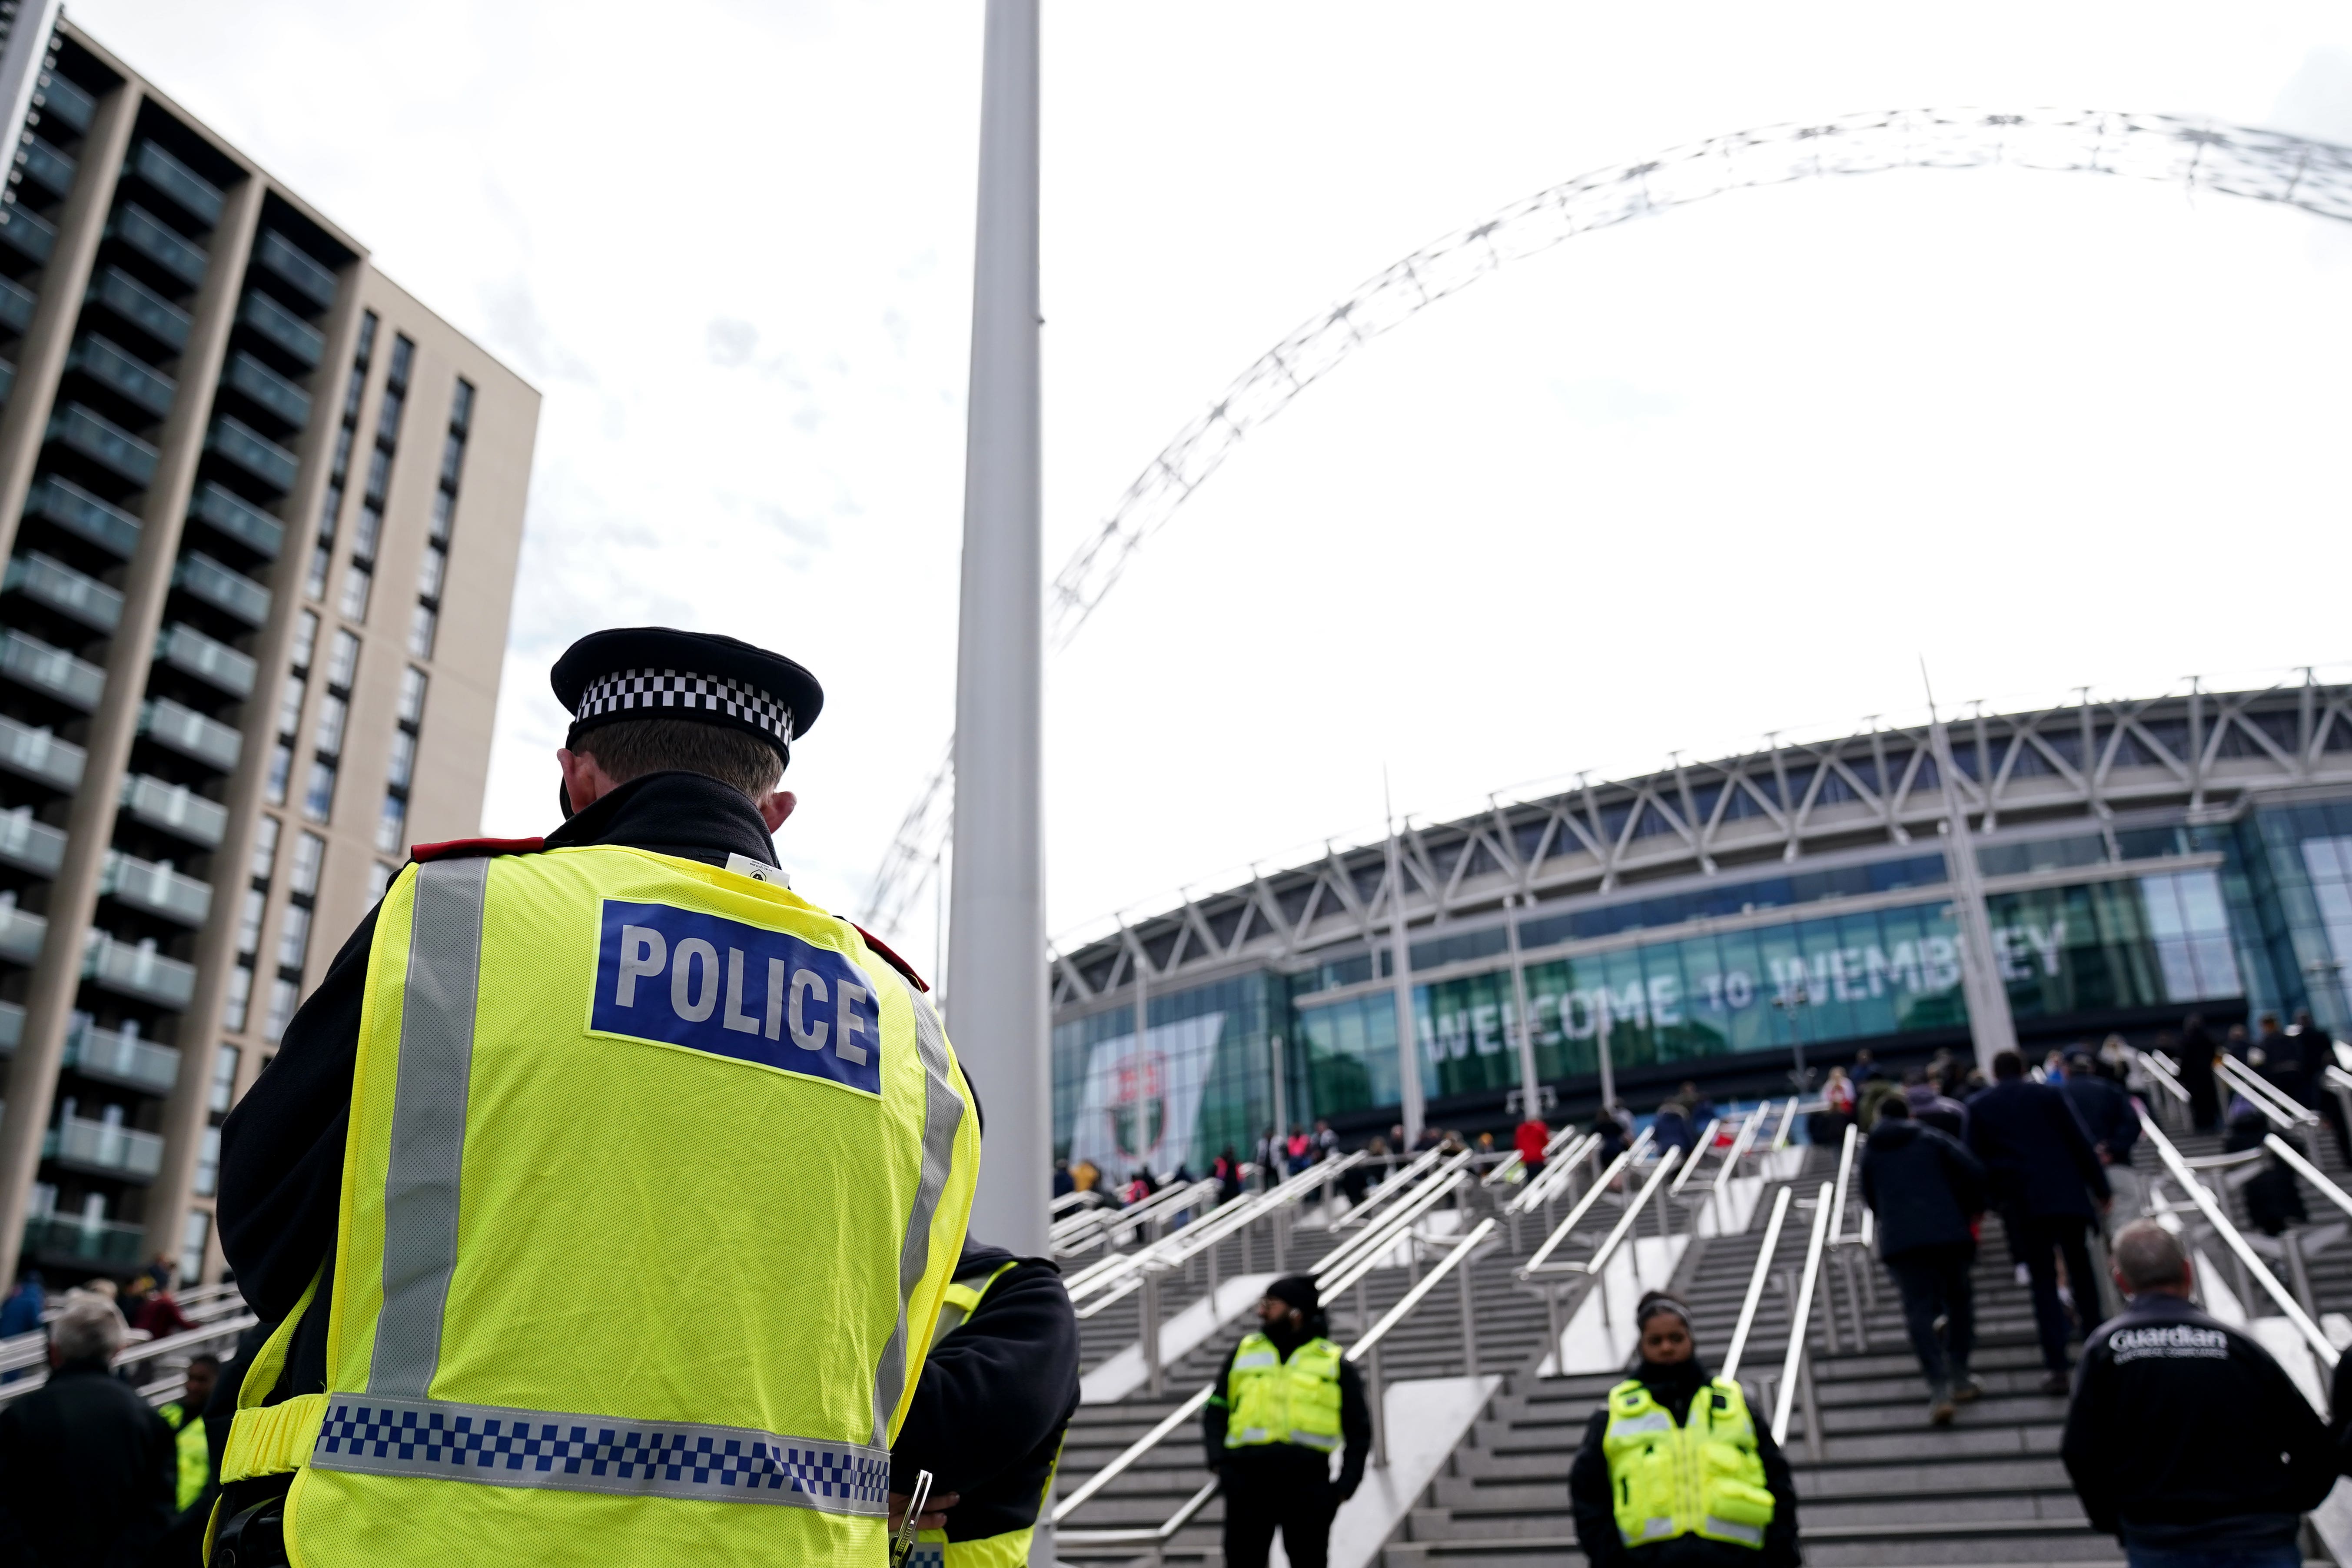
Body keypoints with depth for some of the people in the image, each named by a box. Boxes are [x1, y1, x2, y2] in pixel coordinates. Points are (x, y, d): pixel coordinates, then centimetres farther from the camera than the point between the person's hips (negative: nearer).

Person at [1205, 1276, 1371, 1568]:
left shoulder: (1333, 1363, 10)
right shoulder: (1245, 1352, 14)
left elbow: (1358, 1430, 12)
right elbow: (1216, 1410, 13)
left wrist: (1346, 1485, 0)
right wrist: (1218, 1461, -3)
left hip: (1308, 1486, -1)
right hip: (1248, 1481, 1)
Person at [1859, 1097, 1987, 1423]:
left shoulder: (1870, 1152, 16)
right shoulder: (1934, 1139, 11)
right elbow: (1973, 1172, 0)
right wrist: (1970, 1212, 15)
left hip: (1899, 1240, 0)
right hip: (1949, 1232, 0)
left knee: (1919, 1310, -3)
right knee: (1959, 1299, 19)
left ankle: (1939, 1389, -17)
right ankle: (1960, 1377, 17)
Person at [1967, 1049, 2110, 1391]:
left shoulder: (1979, 1107, 6)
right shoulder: (2050, 1094, 5)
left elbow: (1977, 1160, 4)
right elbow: (2081, 1144, 1)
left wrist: (1986, 1201, 14)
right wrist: (2100, 1188, 5)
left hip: (2021, 1205, 0)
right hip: (2068, 1196, 0)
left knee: (2044, 1282, 3)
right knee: (2081, 1270, 17)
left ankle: (2058, 1367, -6)